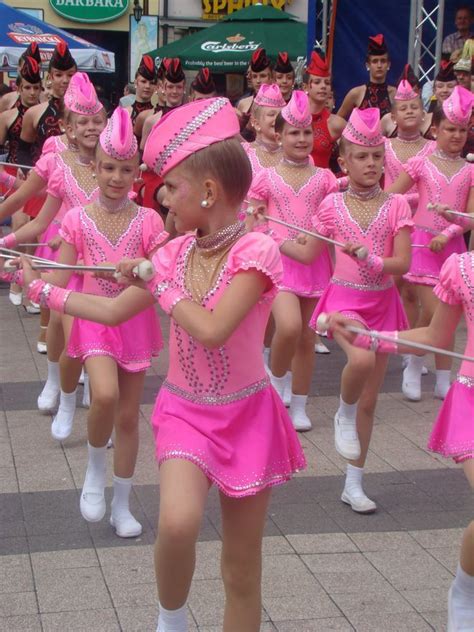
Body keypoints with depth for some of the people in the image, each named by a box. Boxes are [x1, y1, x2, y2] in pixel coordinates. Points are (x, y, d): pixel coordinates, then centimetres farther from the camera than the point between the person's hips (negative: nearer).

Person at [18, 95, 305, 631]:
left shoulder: (255, 251, -18)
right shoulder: (177, 252, 0)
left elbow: (211, 330, -30)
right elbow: (113, 311, 12)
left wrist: (156, 280, -19)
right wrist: (41, 287, 14)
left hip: (245, 415, -3)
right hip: (184, 411, 3)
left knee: (242, 567, 7)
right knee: (177, 523, -24)